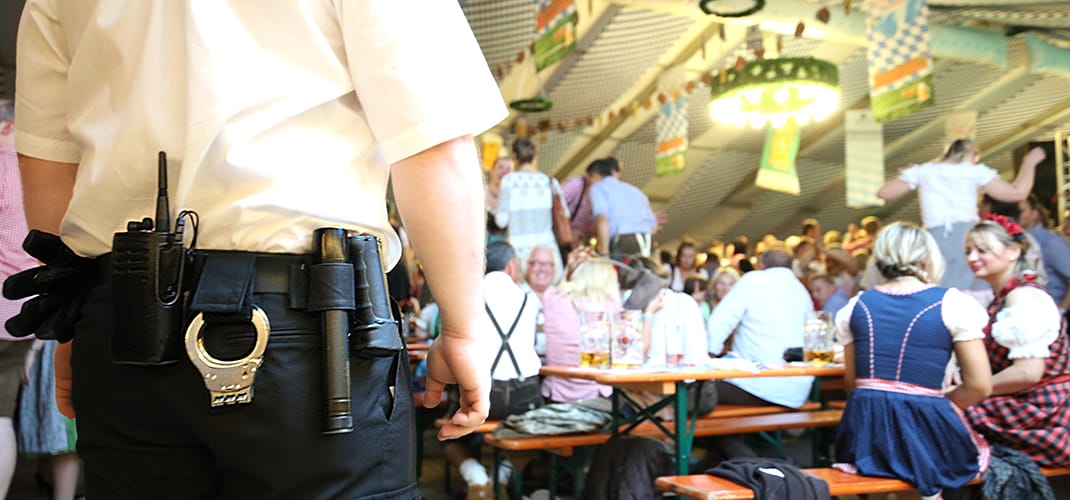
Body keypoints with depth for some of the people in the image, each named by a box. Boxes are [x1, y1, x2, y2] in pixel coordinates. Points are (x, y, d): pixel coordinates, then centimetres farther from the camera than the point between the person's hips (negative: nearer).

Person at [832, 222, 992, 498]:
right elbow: (979, 387, -1)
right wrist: (937, 405, 12)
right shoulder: (952, 304, -2)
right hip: (925, 434, -3)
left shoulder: (856, 306, 8)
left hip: (863, 435, 3)